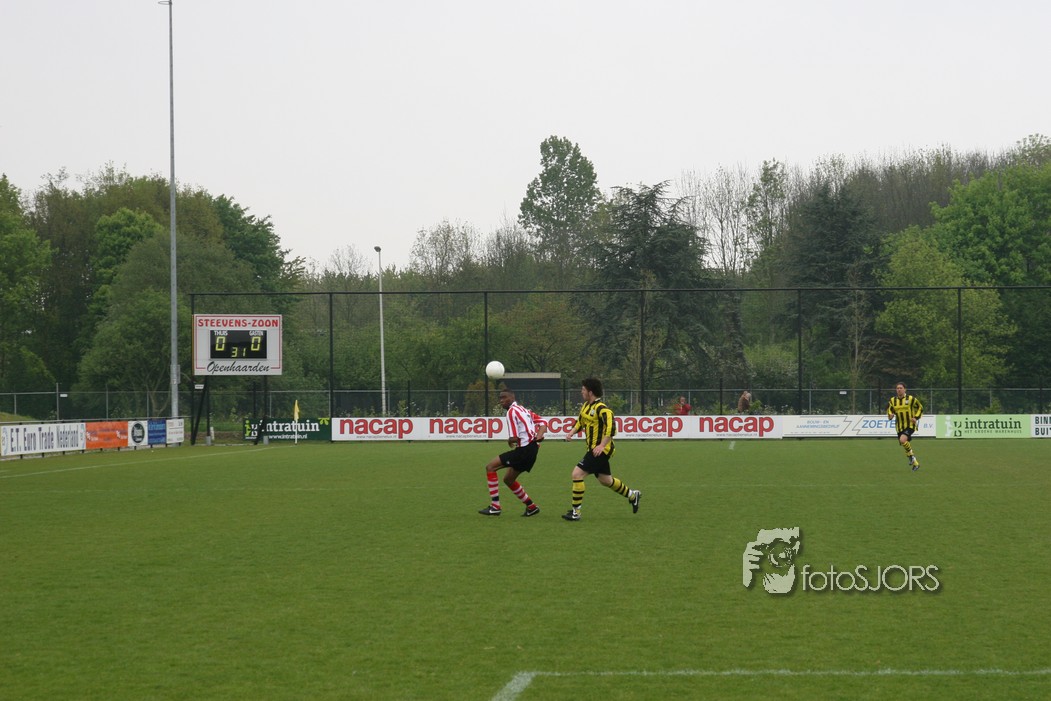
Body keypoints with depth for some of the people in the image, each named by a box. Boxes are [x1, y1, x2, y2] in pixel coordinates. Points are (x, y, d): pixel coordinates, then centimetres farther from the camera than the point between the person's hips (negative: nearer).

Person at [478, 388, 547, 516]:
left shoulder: (512, 411, -10)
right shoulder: (523, 409, 19)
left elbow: (513, 438, -17)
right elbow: (543, 423, 20)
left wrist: (509, 442, 6)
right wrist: (537, 438, 4)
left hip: (524, 449, -10)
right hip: (532, 448, 10)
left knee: (490, 466, -7)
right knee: (508, 479, 22)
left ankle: (495, 507, -10)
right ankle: (531, 507, 27)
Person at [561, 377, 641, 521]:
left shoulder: (601, 408, -19)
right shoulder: (586, 406, 9)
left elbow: (611, 429, -27)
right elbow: (580, 422, 25)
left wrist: (602, 445, -33)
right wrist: (572, 432, 6)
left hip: (600, 450, -10)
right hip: (594, 449, 10)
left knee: (577, 473, -14)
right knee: (605, 480, 22)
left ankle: (575, 512, -9)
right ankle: (632, 495, 41)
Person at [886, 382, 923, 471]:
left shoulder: (911, 399, -5)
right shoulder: (893, 400, 5)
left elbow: (920, 408, 5)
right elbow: (889, 409, 17)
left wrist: (916, 417, -9)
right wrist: (890, 415, -7)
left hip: (910, 425, -5)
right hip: (900, 427, 5)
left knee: (902, 440, -29)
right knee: (905, 445, 5)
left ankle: (911, 455, -5)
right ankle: (915, 463, 22)